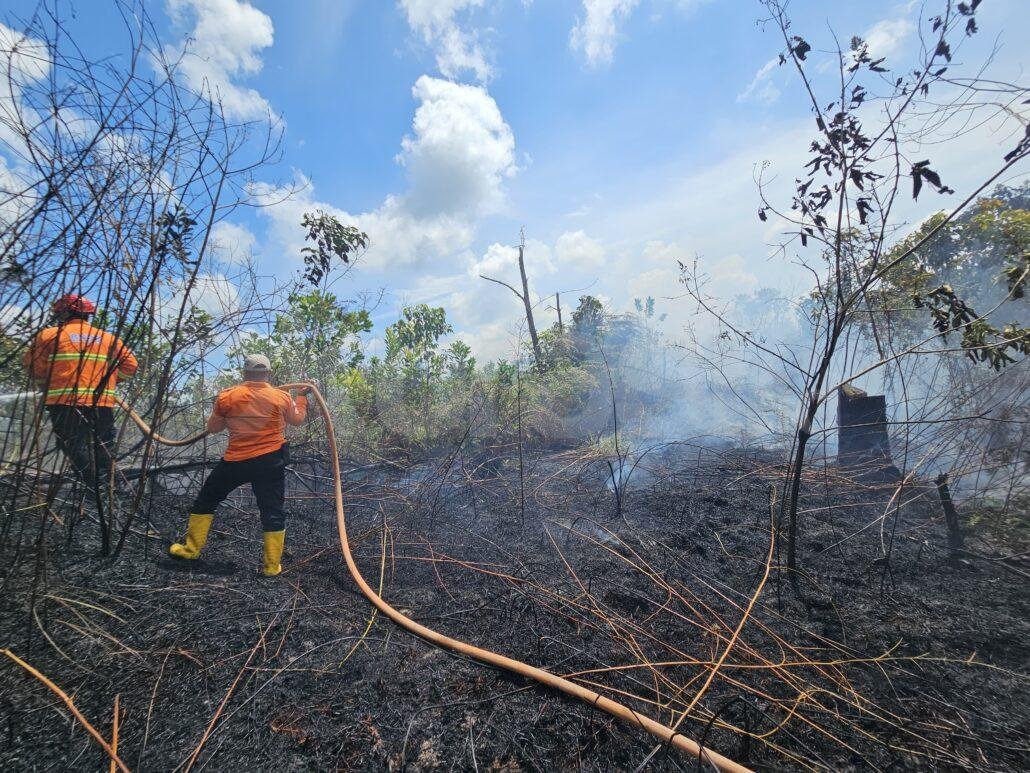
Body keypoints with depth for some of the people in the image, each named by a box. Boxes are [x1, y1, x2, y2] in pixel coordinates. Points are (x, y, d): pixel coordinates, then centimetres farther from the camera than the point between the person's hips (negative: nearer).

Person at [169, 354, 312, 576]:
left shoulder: (227, 396, -3)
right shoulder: (282, 397, -3)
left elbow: (212, 427, 10)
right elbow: (297, 419, 15)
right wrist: (302, 396, 28)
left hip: (236, 461, 0)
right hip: (271, 461, 0)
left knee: (206, 500, 23)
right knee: (273, 511, 6)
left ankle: (191, 548, 32)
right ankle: (272, 565, 9)